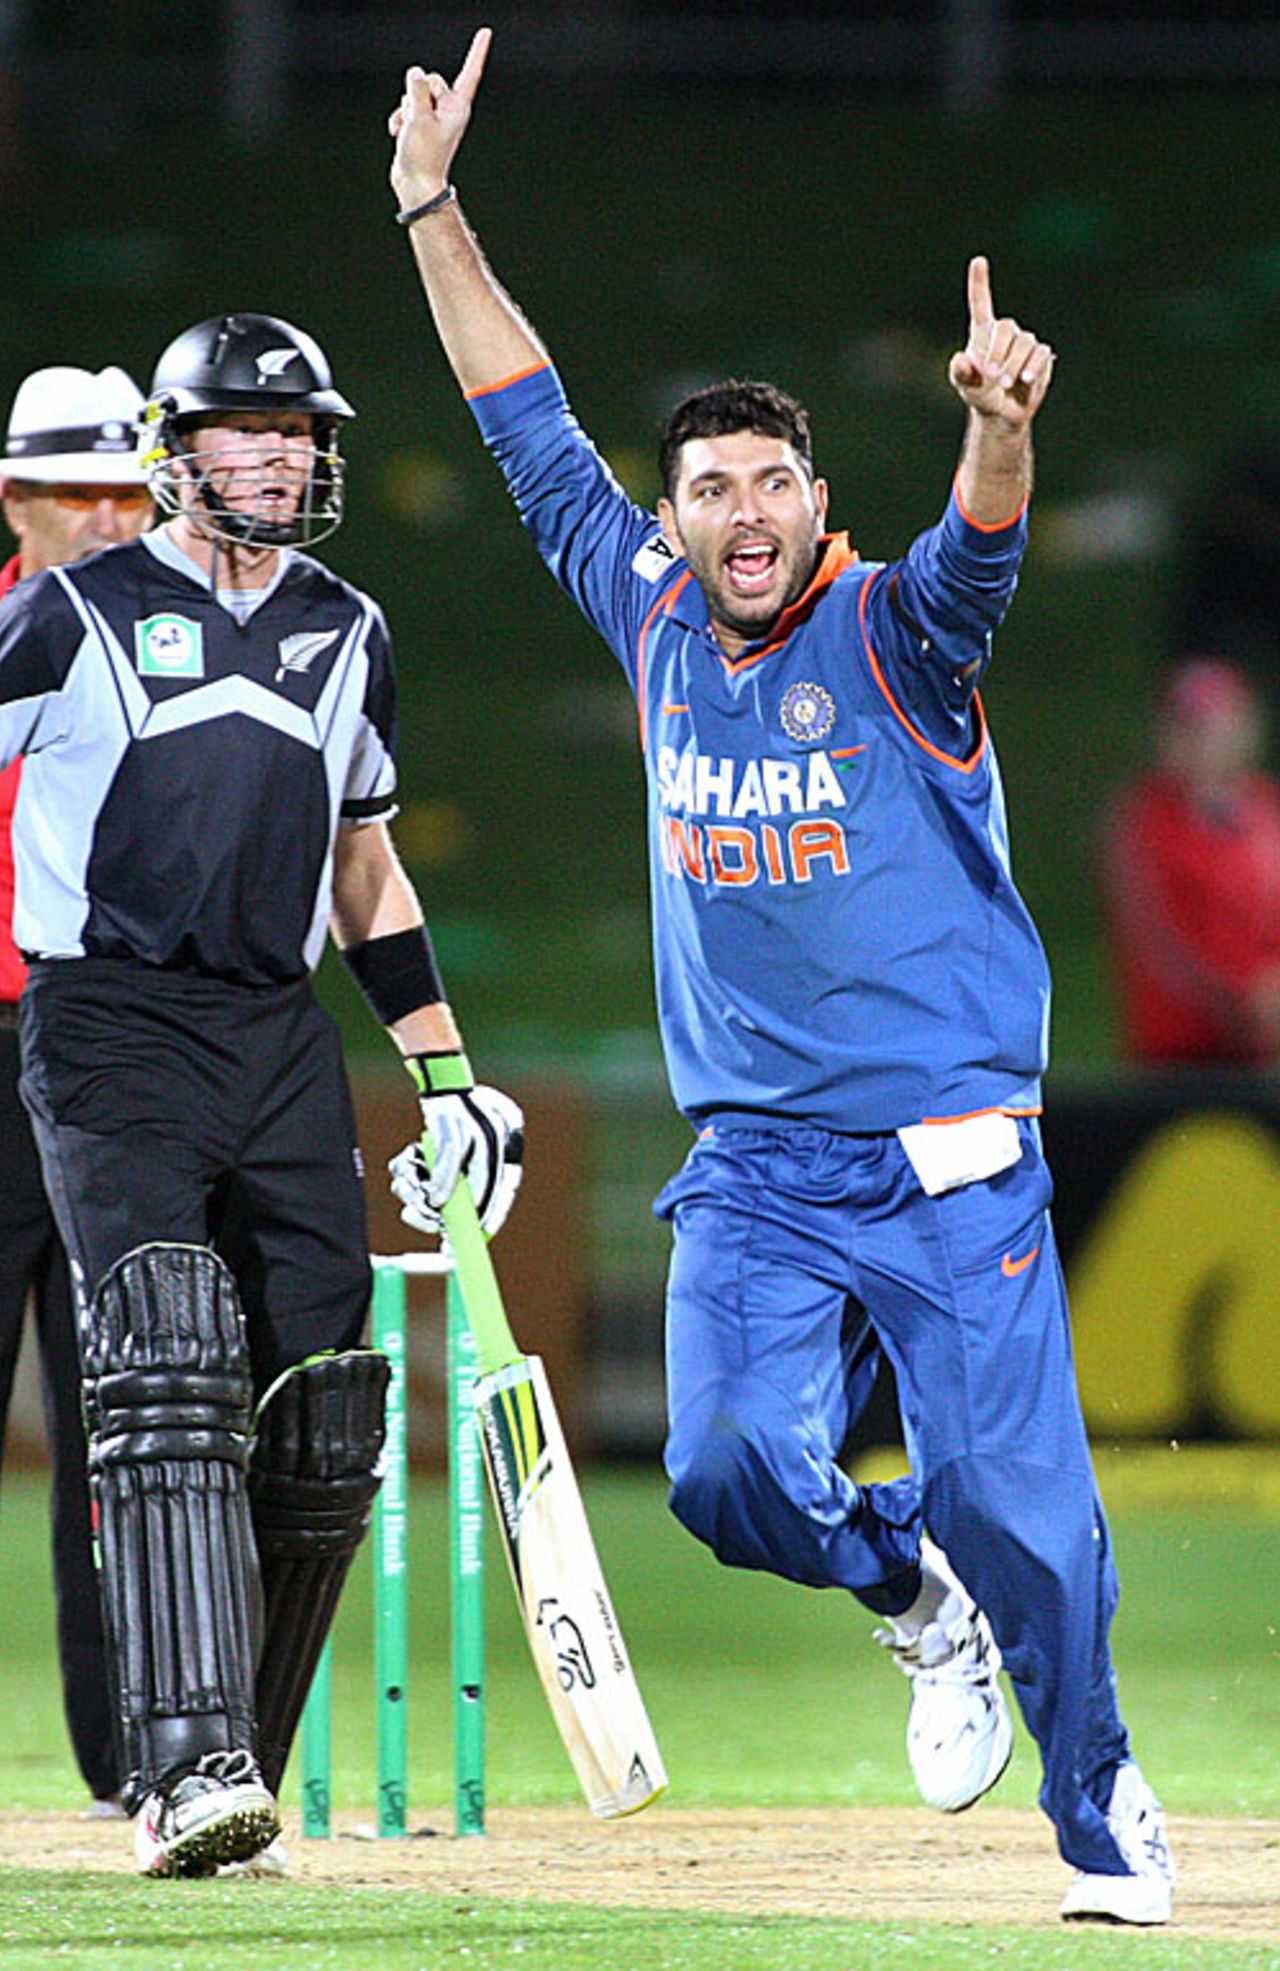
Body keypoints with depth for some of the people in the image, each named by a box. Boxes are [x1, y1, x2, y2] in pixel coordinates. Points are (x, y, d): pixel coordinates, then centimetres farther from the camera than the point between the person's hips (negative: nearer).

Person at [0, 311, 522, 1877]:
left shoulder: (346, 634, 16)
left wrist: (448, 1079, 22)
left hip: (283, 1041, 5)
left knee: (315, 1433, -1)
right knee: (167, 1377, -21)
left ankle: (222, 1784, 10)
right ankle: (188, 1762, -29)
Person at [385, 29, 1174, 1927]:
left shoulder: (892, 635, -6)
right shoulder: (659, 626, 8)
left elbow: (977, 556, -28)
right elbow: (533, 434, 16)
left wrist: (1001, 430, -51)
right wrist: (433, 211, 14)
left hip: (949, 1162, -4)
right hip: (753, 1177, 4)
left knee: (1015, 1501, -8)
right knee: (733, 1473, -13)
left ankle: (1105, 1813, 11)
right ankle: (911, 1595, 18)